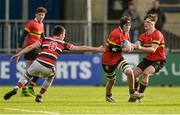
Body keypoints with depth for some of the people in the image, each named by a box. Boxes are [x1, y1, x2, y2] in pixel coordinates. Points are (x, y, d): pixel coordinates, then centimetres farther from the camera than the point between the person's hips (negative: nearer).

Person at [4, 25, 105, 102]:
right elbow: (80, 48, 17)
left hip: (38, 63, 0)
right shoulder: (63, 44, 17)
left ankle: (16, 89, -4)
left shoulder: (45, 39, 18)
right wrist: (97, 49, 23)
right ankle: (40, 96, 30)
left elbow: (31, 47, 6)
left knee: (26, 76, 24)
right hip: (48, 68, 0)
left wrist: (18, 54, 5)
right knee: (51, 75, 34)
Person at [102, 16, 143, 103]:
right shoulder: (115, 34, -24)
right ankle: (108, 96, 38)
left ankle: (132, 92, 2)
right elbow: (111, 48, -26)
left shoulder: (126, 34, 4)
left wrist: (129, 47, -3)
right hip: (108, 60, -6)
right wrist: (123, 49, -29)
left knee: (130, 72, -15)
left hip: (118, 58, 6)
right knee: (111, 80, 10)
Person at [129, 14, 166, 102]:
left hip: (158, 61, -8)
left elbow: (153, 49, -29)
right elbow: (137, 44, -9)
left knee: (146, 73, -30)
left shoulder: (157, 34, -18)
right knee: (134, 74, -2)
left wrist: (141, 48, -43)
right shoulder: (143, 35, 6)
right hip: (148, 59, 8)